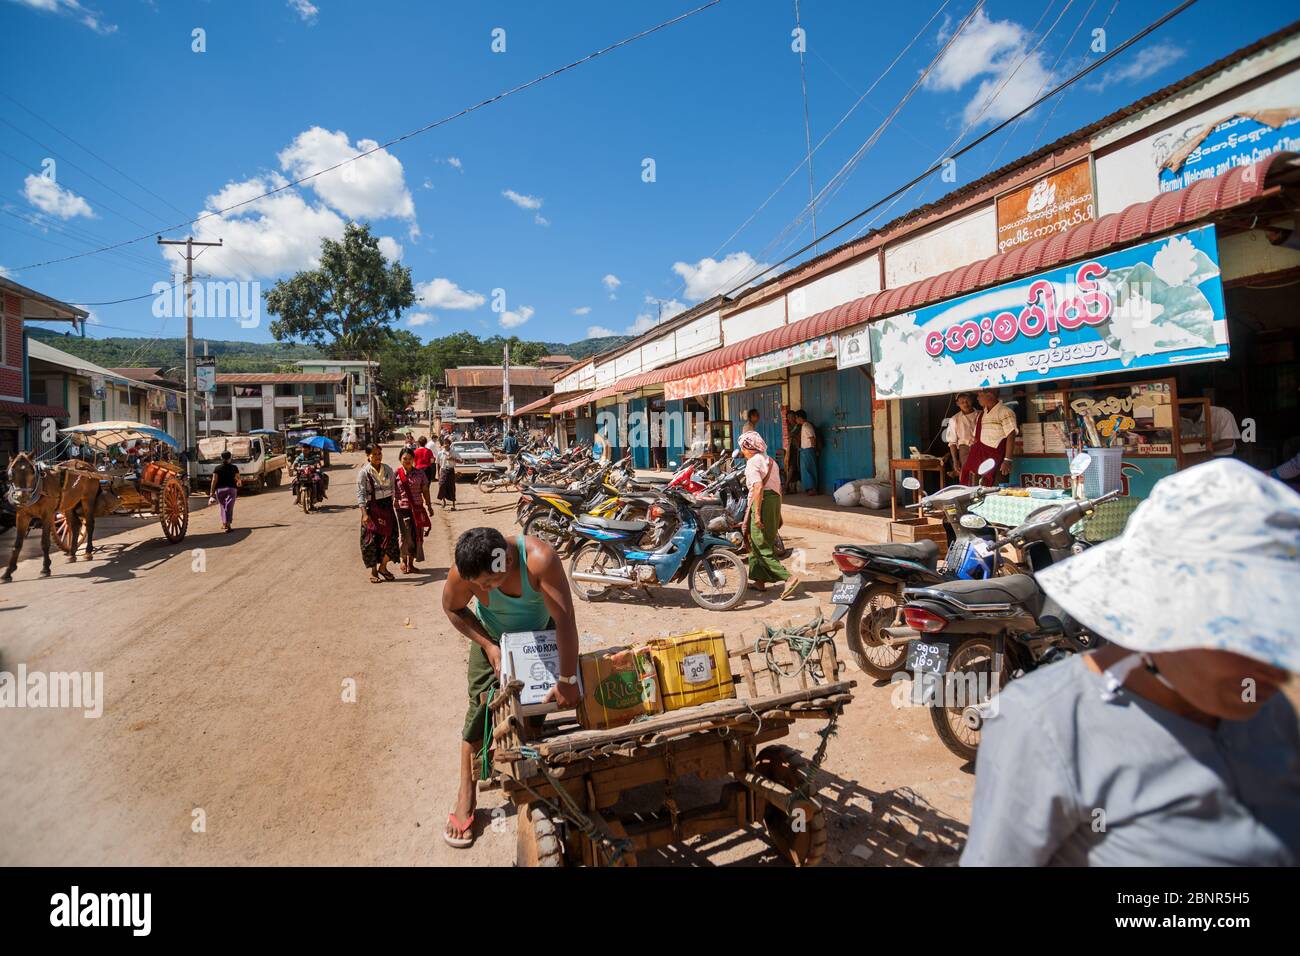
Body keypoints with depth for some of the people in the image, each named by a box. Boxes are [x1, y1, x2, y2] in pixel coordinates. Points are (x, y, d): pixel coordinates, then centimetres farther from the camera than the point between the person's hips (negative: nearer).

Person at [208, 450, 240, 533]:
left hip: (220, 489, 1)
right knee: (229, 507, -5)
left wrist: (211, 493, -6)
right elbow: (238, 479, 8)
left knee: (223, 507, 16)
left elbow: (214, 480, -7)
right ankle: (228, 524, -19)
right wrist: (238, 482, 33)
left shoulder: (217, 468, -2)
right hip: (231, 489, -1)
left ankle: (224, 524, 22)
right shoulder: (234, 468, 0)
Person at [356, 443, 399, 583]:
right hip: (372, 508, -4)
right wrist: (364, 513, -19)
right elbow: (360, 493, -11)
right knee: (372, 540, 1)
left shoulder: (388, 470, 6)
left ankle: (383, 567, 20)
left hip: (387, 506, 4)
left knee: (390, 536, 2)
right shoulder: (364, 472, -8)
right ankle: (373, 571, 15)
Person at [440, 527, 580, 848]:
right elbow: (452, 608, -11)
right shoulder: (464, 570, -33)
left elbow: (565, 619, -40)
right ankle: (466, 794, 16)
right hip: (493, 636, 1)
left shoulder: (540, 558, -42)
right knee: (481, 707, -1)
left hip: (540, 632, 0)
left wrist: (568, 681, -38)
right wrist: (488, 645, -19)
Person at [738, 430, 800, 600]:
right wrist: (778, 513, 23)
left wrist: (757, 514, -23)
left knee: (762, 548, -5)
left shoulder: (752, 463, -8)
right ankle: (759, 581, 23)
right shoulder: (770, 460, 19)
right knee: (757, 543, 18)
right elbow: (778, 487, 19)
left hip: (762, 501, -9)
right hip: (775, 499, 9)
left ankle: (788, 578, -14)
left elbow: (758, 487, -22)